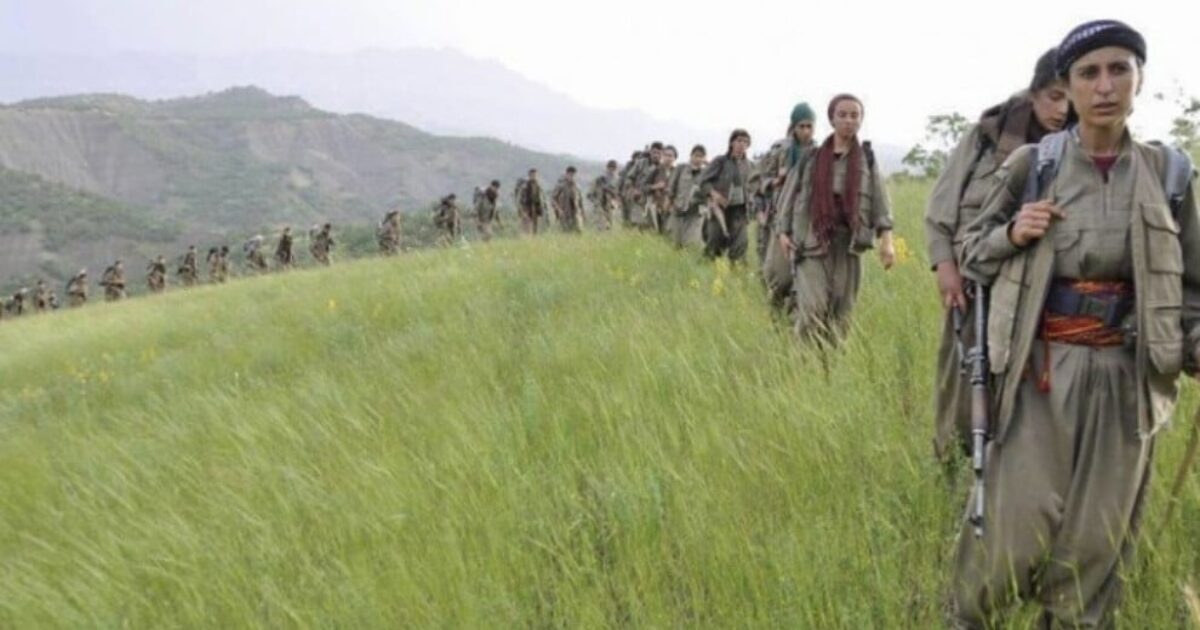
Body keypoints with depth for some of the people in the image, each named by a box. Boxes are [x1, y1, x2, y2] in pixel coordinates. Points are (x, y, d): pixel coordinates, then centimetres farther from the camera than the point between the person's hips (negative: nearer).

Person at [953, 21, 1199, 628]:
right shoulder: (1032, 163, -2)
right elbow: (973, 253, 8)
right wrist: (1011, 235, -12)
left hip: (1124, 376, 2)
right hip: (1040, 367, -2)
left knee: (1098, 533, 6)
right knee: (1017, 525, -4)